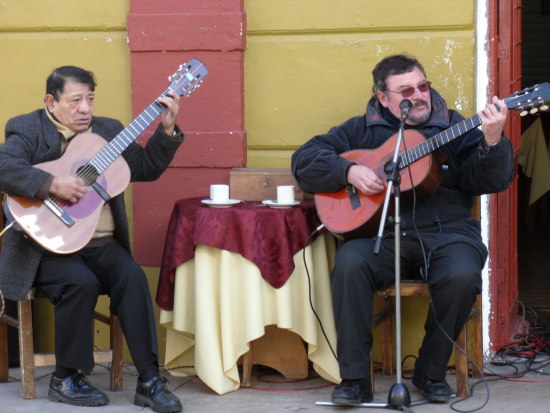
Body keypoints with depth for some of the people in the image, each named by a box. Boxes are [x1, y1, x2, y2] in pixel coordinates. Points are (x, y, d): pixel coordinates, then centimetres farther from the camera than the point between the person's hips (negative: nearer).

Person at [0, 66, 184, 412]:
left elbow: (146, 168, 14)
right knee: (81, 282, -31)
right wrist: (52, 185, -28)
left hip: (101, 244, 4)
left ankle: (149, 380, -19)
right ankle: (65, 379, -11)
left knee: (132, 276, -23)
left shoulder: (108, 130, 16)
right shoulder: (29, 131, 0)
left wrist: (168, 129, 1)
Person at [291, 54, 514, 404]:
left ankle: (431, 373, -8)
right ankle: (355, 379, -21)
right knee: (350, 263, -31)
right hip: (380, 234, 0)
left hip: (445, 233, 0)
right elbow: (304, 160, 12)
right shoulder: (363, 129, 16)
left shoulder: (452, 126, 14)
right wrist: (349, 171, -5)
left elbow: (493, 181, 3)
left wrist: (492, 141, -17)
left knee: (462, 275, -32)